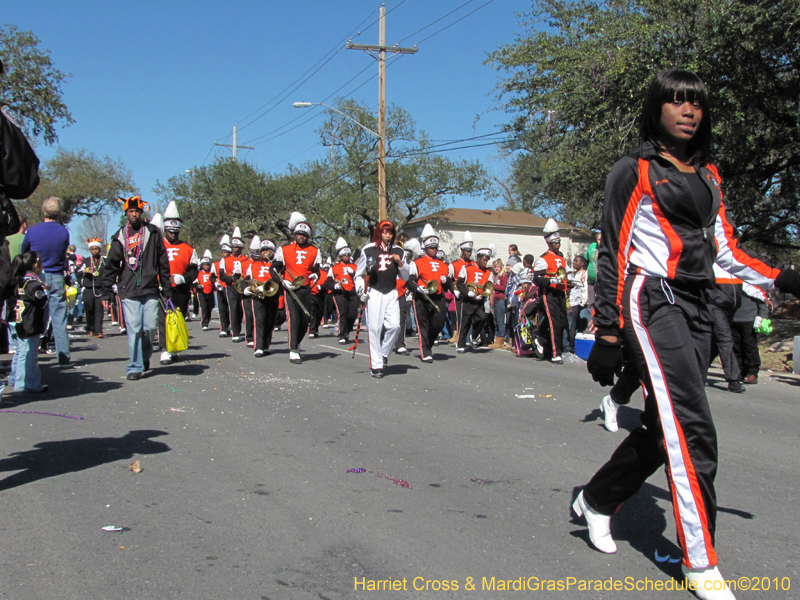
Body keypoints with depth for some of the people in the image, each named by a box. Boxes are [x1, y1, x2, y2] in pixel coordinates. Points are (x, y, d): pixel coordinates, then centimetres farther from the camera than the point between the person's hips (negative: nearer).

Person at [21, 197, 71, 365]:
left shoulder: (32, 231, -6)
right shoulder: (64, 232, -4)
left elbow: (23, 252, 8)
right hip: (57, 279, 1)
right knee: (59, 320, 5)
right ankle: (63, 356, 5)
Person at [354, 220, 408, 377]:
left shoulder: (398, 251, 11)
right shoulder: (368, 250, 2)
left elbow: (405, 277, 12)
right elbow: (358, 274, 8)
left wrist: (400, 263, -5)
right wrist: (360, 290, -8)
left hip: (391, 294, 3)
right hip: (373, 293, -2)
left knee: (394, 326, -12)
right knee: (374, 328, -7)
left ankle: (383, 354, 12)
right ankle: (376, 365, 0)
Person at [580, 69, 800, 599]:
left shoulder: (709, 177, 18)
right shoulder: (634, 173, 0)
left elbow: (726, 251, 15)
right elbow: (612, 256, -3)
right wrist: (607, 334, -8)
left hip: (695, 307, 7)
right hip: (651, 300, -7)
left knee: (665, 426, 9)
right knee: (692, 429, -13)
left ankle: (596, 500, 29)